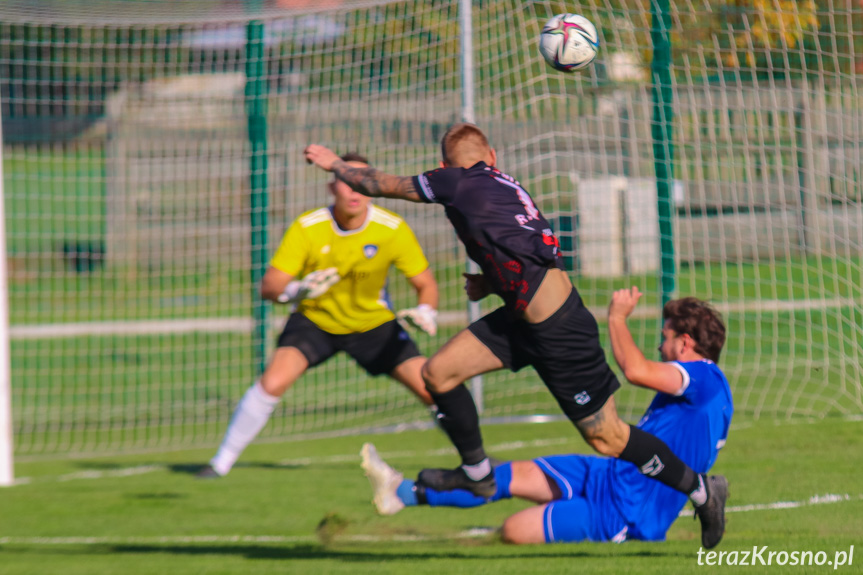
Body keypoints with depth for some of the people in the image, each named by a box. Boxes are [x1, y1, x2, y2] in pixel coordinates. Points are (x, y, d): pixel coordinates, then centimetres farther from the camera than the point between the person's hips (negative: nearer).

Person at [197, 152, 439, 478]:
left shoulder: (393, 229, -18)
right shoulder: (307, 228, -21)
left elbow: (425, 283, -7)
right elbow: (269, 285, -21)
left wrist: (425, 312, -29)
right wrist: (296, 290, -43)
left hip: (374, 325, 1)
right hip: (314, 320, -1)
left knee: (431, 388, -12)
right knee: (272, 382, -24)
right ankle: (222, 461, -8)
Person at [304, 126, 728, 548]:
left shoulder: (459, 182, -7)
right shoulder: (506, 185, 16)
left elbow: (381, 185, 5)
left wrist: (335, 165, 20)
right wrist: (488, 284, 17)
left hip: (558, 326, -9)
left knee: (606, 438, -1)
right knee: (438, 372, 7)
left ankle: (701, 490, 12)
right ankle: (477, 474, 22)